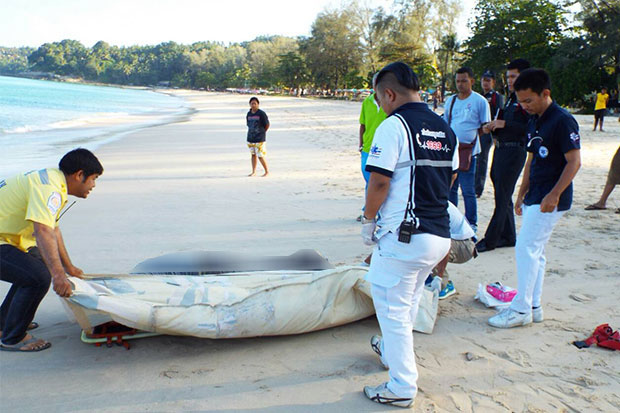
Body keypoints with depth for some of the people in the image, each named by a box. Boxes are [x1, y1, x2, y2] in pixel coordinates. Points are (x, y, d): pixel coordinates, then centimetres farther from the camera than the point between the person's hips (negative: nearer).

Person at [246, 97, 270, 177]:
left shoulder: (261, 114, -9)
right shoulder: (248, 114, 6)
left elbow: (267, 125, -4)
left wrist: (261, 133, 4)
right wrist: (252, 132, 9)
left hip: (260, 139, -5)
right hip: (250, 139, 5)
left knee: (260, 156, -5)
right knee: (253, 155, 12)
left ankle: (267, 171, 11)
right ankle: (254, 172, 21)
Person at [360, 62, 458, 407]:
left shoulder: (393, 126, -13)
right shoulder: (445, 129, 10)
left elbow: (379, 182, -17)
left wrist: (369, 221, -3)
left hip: (403, 236, -8)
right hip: (441, 235, 8)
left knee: (392, 308, 6)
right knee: (409, 302, 26)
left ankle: (402, 387, 16)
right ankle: (391, 350, 48)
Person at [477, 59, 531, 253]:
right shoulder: (511, 98, 18)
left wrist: (505, 124, -22)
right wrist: (491, 127, 6)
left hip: (514, 151, -10)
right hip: (500, 149, 10)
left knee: (502, 198, -6)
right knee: (503, 196, 13)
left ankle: (490, 240, -2)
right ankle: (508, 237, 23)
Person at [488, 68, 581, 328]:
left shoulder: (562, 121, -13)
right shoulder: (534, 122, 13)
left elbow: (574, 161, -16)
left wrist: (554, 194, -23)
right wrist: (522, 194, 19)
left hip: (551, 200, -9)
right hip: (534, 197, 9)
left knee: (526, 248, -9)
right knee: (535, 251, 11)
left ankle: (521, 310, -1)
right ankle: (534, 307, 20)